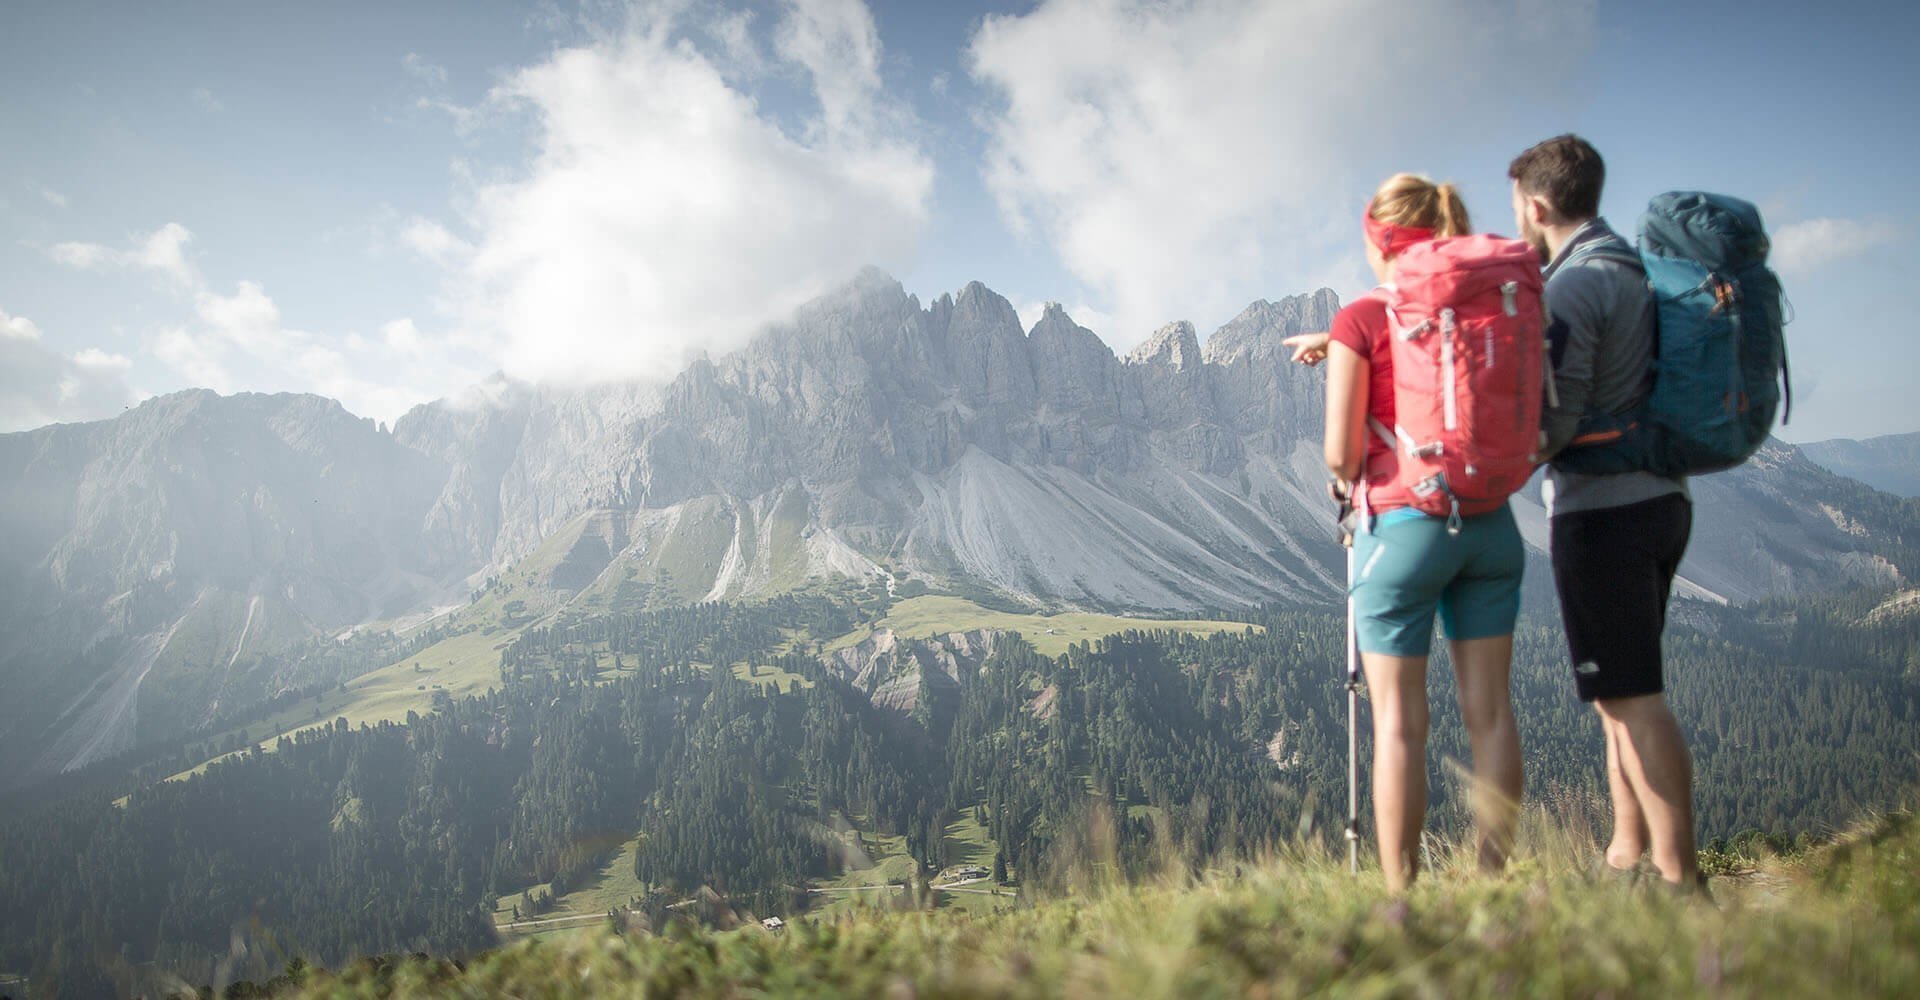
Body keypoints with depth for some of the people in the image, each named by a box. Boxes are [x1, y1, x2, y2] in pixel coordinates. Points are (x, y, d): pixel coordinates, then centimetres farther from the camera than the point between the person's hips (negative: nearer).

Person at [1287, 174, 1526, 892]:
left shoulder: (1361, 320, -9)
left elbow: (1340, 455, -11)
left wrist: (1347, 482, 10)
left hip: (1404, 528, -5)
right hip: (1491, 525, 5)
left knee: (1398, 720, 2)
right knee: (1489, 708, 10)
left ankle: (1401, 894, 7)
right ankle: (1497, 877, 17)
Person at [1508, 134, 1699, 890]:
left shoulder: (1576, 284, -14)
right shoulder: (1635, 271, 15)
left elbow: (1553, 422, -21)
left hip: (1603, 512, -10)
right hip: (1659, 498, 10)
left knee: (1631, 699, -6)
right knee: (1621, 695, 16)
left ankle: (1679, 879, -1)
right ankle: (1627, 855, 24)